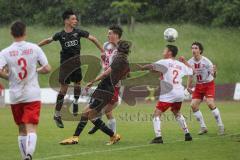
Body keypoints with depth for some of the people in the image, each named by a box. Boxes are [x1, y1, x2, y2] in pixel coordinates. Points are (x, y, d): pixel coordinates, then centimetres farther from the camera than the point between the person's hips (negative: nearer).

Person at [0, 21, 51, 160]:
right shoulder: (34, 48, -3)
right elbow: (47, 69, -4)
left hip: (15, 96, 2)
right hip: (33, 95, -2)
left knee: (22, 129, 16)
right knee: (31, 129, -8)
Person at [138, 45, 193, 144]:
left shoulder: (165, 62, -6)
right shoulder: (181, 65, 11)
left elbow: (151, 66, -14)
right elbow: (191, 71, 25)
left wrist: (142, 68, 2)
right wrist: (185, 61, 36)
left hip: (168, 95, -7)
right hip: (180, 94, 7)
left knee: (157, 114, -5)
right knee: (177, 113, 29)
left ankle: (158, 137, -19)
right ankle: (187, 134, 28)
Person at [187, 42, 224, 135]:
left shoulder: (206, 61, -20)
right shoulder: (190, 62, -6)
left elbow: (213, 76, -20)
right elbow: (190, 76, 10)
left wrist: (214, 72, -42)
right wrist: (188, 86, 3)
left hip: (209, 84, -5)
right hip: (198, 86, 5)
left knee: (210, 103, -22)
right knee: (193, 105, -7)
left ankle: (221, 126, -10)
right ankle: (203, 127, 6)